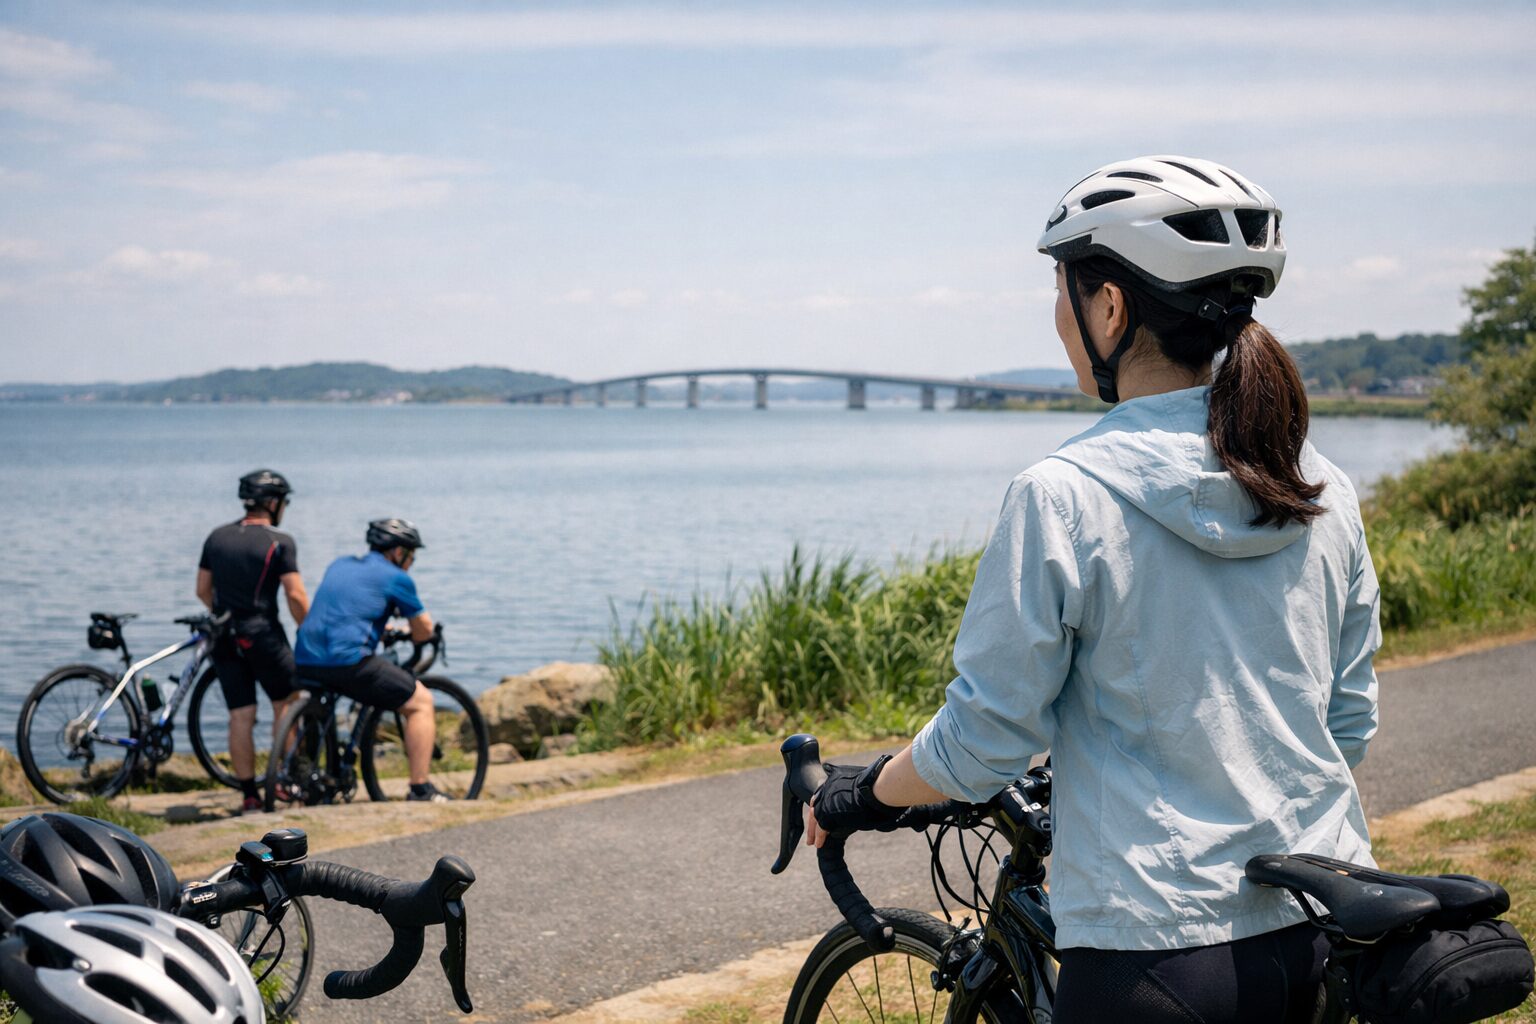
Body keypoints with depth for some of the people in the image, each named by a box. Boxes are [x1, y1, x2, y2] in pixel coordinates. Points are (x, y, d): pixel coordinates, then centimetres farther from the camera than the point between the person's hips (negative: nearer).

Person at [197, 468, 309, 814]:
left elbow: (202, 590, 12)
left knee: (240, 716, 6)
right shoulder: (280, 542, -8)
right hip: (262, 633, -5)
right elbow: (295, 595, -14)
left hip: (224, 638, 5)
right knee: (286, 703, 14)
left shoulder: (217, 537, 9)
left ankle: (249, 794, 8)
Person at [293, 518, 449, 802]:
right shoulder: (396, 577, 4)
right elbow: (424, 630, 11)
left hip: (305, 661, 7)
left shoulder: (340, 564, 24)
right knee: (421, 702, 7)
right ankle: (420, 790, 1)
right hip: (348, 661, -7)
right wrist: (407, 637, 33)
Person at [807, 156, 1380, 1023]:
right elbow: (1351, 724, 10)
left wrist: (857, 796, 7)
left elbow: (980, 744, -11)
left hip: (1160, 955, -6)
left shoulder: (1065, 497, -16)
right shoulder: (1324, 493, 1)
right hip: (1327, 942, 6)